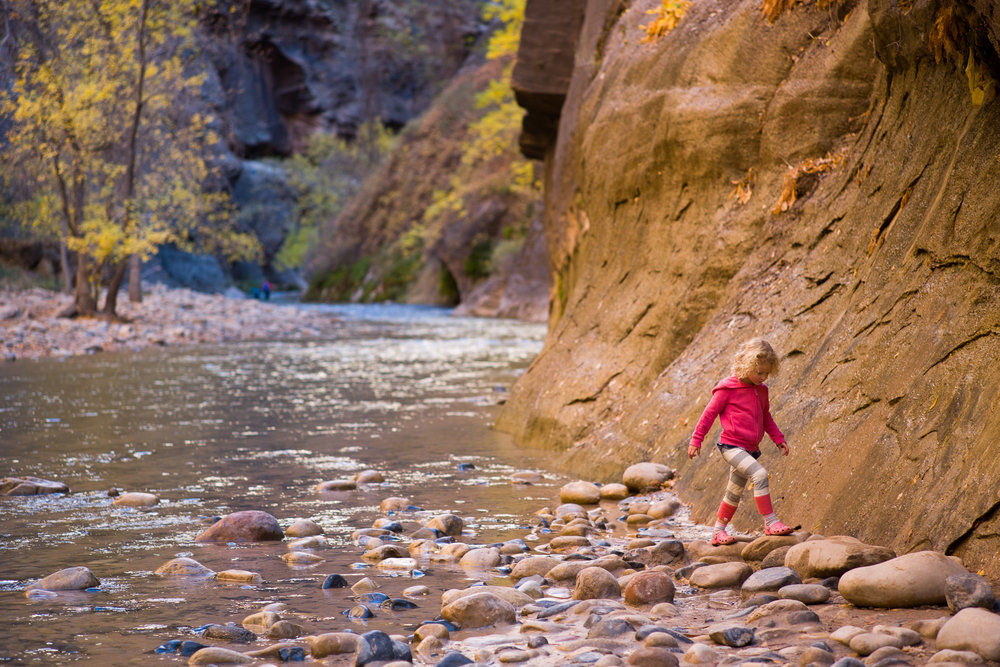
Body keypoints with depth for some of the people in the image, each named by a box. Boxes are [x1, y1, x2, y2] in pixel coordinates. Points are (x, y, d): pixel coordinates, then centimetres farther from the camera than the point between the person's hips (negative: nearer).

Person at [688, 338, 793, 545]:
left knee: (734, 493, 13)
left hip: (749, 449, 8)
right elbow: (709, 414, -6)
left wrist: (778, 438, 21)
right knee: (759, 474, -25)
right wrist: (696, 440, -5)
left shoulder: (761, 390, 12)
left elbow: (766, 417, 26)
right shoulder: (727, 389, -10)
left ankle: (718, 532, 25)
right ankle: (770, 522, -21)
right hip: (731, 446, -8)